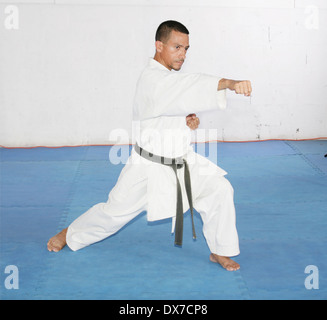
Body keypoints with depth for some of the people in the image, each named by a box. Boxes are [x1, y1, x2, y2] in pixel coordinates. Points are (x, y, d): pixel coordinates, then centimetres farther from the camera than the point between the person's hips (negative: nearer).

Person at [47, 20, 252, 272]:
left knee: (219, 190, -9)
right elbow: (189, 87, -42)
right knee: (115, 212, 6)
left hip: (182, 161, 7)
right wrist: (229, 83, -55)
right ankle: (69, 234, 34)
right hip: (149, 166, -7)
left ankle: (220, 251, 8)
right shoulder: (153, 79, -23)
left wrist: (190, 121, -6)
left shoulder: (171, 77, 7)